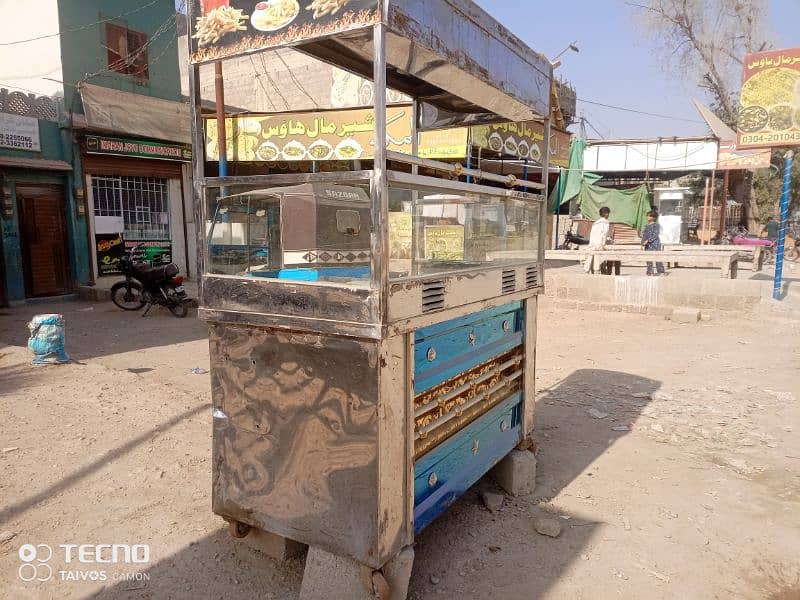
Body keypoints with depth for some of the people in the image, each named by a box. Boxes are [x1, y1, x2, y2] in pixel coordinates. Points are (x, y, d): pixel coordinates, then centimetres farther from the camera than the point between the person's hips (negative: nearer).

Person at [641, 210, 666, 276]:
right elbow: (644, 235, 18)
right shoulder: (646, 226, 15)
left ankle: (660, 271, 2)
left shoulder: (656, 225, -7)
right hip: (648, 245, 7)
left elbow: (655, 235, -16)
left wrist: (648, 240, -24)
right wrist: (642, 242, 9)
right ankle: (650, 271, 11)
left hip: (655, 243, -7)